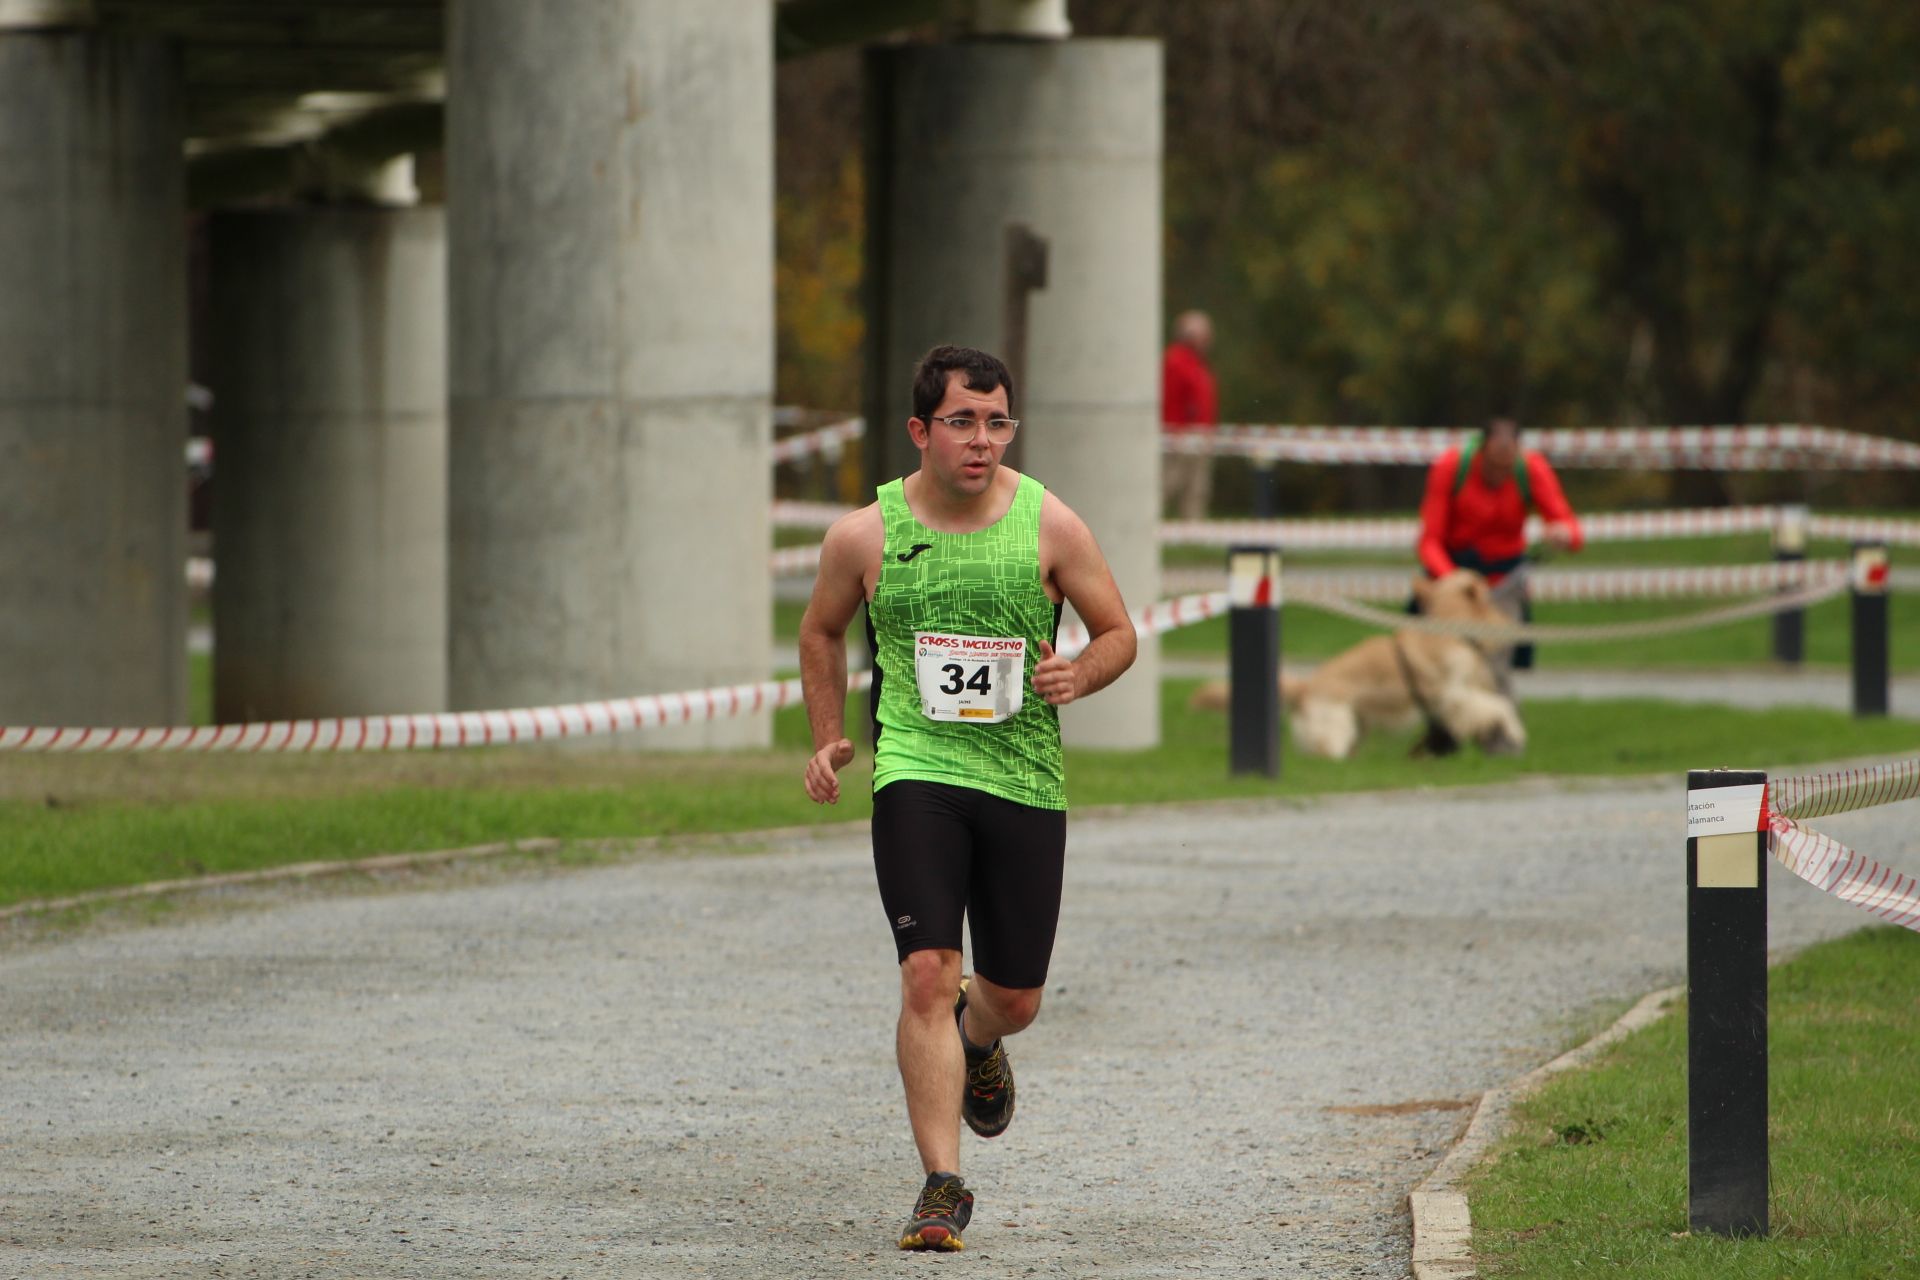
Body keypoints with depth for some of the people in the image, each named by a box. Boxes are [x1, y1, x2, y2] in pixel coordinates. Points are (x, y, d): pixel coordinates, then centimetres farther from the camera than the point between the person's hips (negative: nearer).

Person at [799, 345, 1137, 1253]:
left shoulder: (1049, 525, -1)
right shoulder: (865, 535, -1)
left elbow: (1119, 633, 8)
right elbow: (821, 632, 18)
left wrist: (1078, 676, -13)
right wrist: (828, 738, 9)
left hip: (1025, 779, 2)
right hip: (916, 771, -1)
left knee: (1014, 997, 10)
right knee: (928, 974, -17)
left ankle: (977, 1042, 48)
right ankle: (944, 1184, -14)